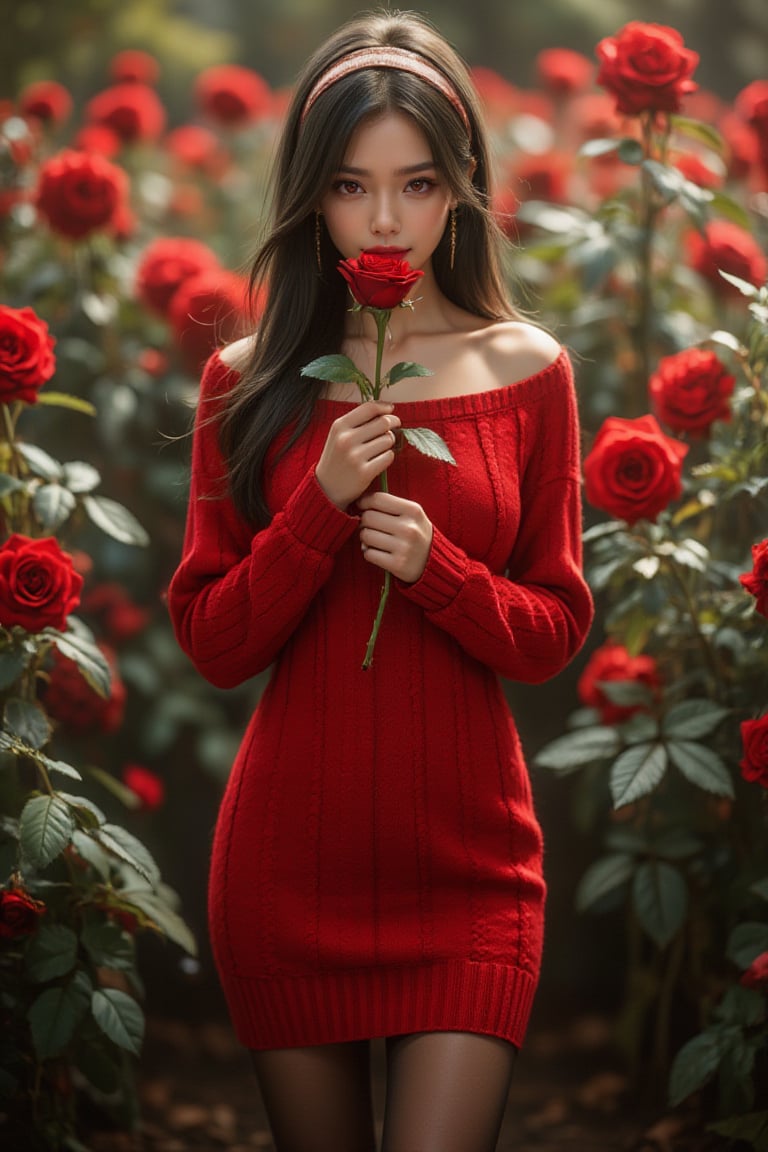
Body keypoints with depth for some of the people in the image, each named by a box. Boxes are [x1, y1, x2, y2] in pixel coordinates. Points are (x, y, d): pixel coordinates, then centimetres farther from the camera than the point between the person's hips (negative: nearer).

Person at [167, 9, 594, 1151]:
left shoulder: (525, 370, 1)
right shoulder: (249, 380, 2)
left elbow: (557, 629, 4)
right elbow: (212, 641, 0)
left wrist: (434, 565, -15)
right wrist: (324, 505, -15)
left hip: (469, 854, -1)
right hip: (291, 854, 1)